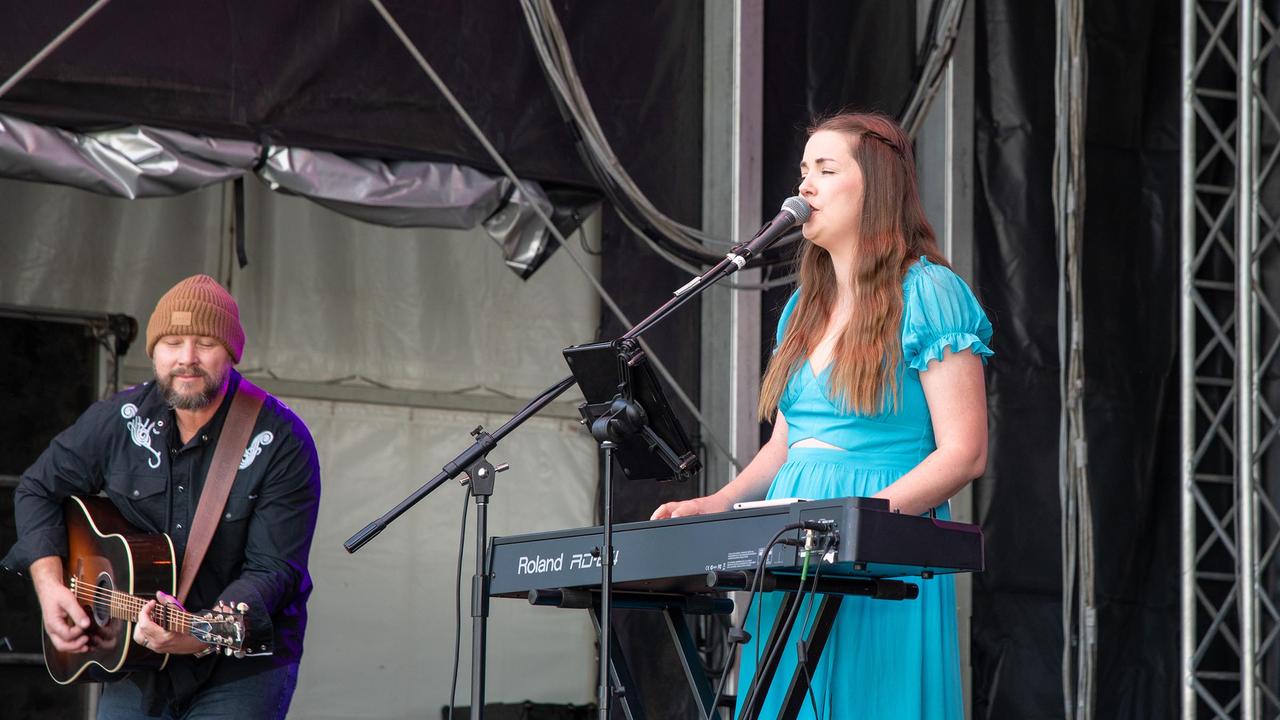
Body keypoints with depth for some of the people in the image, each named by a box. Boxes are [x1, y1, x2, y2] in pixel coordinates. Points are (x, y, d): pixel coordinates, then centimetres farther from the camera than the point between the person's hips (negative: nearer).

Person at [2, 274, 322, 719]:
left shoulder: (281, 443, -13)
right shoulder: (118, 420, 0)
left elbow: (273, 570, -18)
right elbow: (38, 490, 13)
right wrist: (49, 585, -2)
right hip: (135, 658, 4)